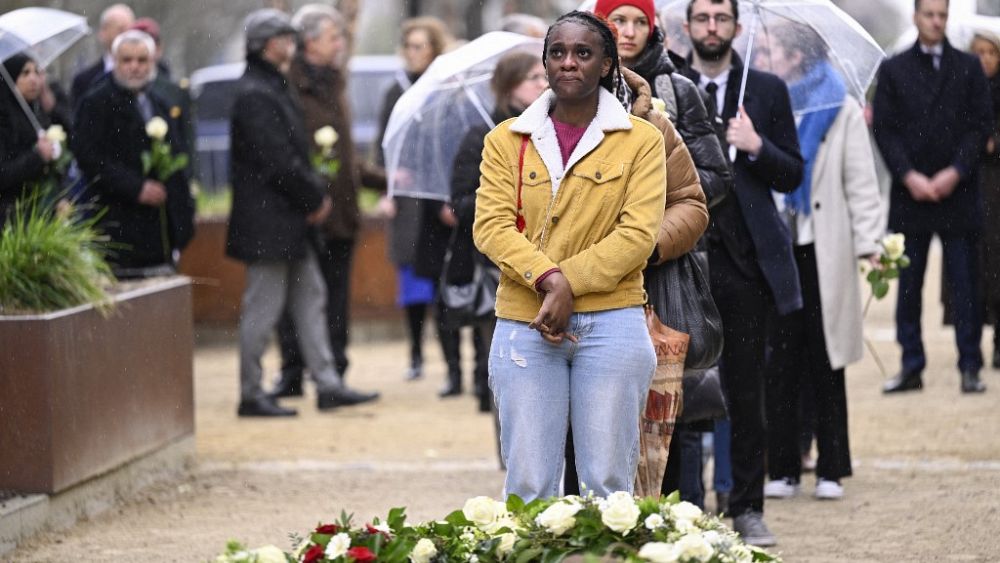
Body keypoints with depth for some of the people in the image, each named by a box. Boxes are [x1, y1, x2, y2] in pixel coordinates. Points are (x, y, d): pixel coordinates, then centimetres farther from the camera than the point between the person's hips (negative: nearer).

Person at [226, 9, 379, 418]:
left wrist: (316, 192, 4)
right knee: (263, 307, -4)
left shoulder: (276, 88, 16)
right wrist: (315, 197, -11)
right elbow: (277, 160, -21)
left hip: (291, 222, 11)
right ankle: (251, 395, 3)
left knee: (310, 299, 11)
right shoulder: (254, 95, -17)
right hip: (267, 222, -11)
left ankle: (328, 384, 13)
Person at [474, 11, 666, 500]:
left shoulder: (641, 140, 5)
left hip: (611, 323, -1)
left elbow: (637, 234, -5)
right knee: (528, 484, 0)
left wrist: (570, 285, -15)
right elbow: (491, 226, -1)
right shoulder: (507, 140, 10)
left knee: (608, 483, 0)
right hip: (523, 325, 1)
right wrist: (549, 278, -17)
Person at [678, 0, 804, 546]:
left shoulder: (767, 91, 9)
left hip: (745, 258, 1)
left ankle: (747, 510, 11)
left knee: (745, 390, 4)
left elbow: (792, 175, 7)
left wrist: (756, 146, -10)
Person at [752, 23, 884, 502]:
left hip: (822, 253, -2)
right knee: (778, 362, -1)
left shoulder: (841, 111, 5)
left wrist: (868, 242, -7)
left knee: (824, 362, 1)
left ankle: (831, 470, 7)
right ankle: (783, 468, 4)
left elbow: (860, 182, 1)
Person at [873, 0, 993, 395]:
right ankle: (911, 366, 8)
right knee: (908, 285, 3)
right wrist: (909, 176, -9)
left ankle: (970, 367, 3)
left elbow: (981, 125, 1)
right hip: (910, 194, 1)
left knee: (965, 285, 0)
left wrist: (955, 173, -11)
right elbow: (883, 129, 3)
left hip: (957, 191, -1)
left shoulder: (968, 68, 6)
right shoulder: (893, 70, 8)